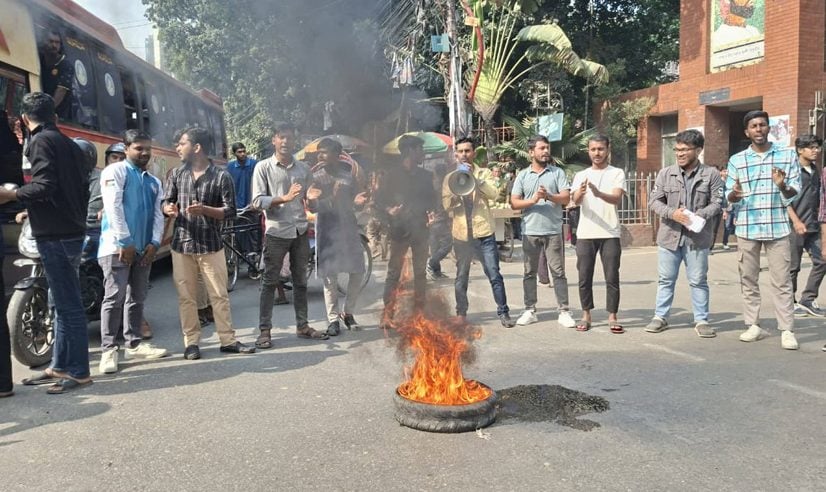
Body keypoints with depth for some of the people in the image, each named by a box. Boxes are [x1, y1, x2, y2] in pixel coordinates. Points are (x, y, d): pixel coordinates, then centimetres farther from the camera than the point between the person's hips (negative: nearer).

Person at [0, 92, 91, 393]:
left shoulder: (40, 141, -8)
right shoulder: (70, 145, 17)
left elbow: (44, 186, -21)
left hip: (54, 235, -9)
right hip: (72, 232, 9)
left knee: (68, 305, -6)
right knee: (63, 303, 14)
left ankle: (80, 372, -1)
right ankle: (60, 366, 21)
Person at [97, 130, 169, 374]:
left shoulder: (153, 182, 19)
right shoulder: (115, 171, -1)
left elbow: (157, 214, 14)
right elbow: (113, 207, -11)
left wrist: (154, 243, -2)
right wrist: (125, 241, -15)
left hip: (143, 248, 6)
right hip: (117, 245, -6)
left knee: (137, 298, 10)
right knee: (115, 297, -7)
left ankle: (134, 344, 18)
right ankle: (108, 349, -3)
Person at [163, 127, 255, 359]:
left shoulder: (221, 176, -4)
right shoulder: (177, 174, 7)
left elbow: (230, 211, -5)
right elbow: (166, 202, 9)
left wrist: (204, 210, -22)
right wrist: (169, 209, -15)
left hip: (211, 245, -2)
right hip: (182, 245, 3)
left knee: (220, 295, 4)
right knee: (186, 297, 6)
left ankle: (228, 340, 13)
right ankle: (191, 342, 16)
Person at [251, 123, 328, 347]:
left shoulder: (304, 168, 11)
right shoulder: (263, 167, -1)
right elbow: (258, 201, -10)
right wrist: (284, 198, -23)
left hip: (301, 230, 4)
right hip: (276, 232, -4)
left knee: (300, 280, 11)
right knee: (270, 282, 1)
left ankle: (302, 326, 21)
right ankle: (264, 330, 7)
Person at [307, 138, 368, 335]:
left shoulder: (349, 172, 3)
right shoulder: (316, 176, -2)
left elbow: (357, 196, 10)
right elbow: (313, 207, -5)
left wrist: (359, 200, -13)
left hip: (349, 227, 2)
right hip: (327, 230, -2)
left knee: (358, 271, 3)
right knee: (330, 276, 0)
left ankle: (348, 312, 22)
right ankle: (333, 319, 9)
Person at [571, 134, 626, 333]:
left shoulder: (617, 173, 3)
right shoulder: (580, 175, 10)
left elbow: (617, 198, -14)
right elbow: (576, 201, -6)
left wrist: (598, 193, -35)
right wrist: (580, 193, -31)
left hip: (610, 234, -2)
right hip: (585, 234, 2)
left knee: (612, 277, 0)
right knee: (584, 277, 5)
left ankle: (612, 317, 8)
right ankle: (586, 315, 16)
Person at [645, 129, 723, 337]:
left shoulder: (711, 174, 0)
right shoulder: (665, 173, 5)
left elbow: (717, 203, -4)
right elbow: (654, 201, 2)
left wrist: (699, 216, -21)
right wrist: (672, 213, -15)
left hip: (698, 237, -1)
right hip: (669, 235, 2)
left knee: (698, 281, 7)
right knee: (666, 280, 10)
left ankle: (701, 320, 17)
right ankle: (660, 317, 21)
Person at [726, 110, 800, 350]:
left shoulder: (788, 155, 5)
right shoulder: (736, 160, 6)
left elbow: (795, 192, 3)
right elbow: (729, 197, 4)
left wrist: (783, 187, -20)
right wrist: (735, 194, -20)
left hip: (778, 227, -1)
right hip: (746, 228, 1)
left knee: (782, 281, 0)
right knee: (748, 280, 6)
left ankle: (787, 330, 5)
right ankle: (754, 325, 16)